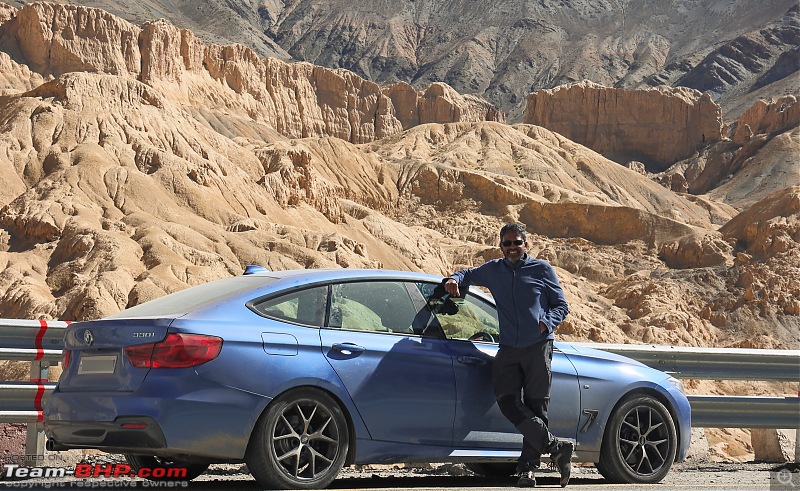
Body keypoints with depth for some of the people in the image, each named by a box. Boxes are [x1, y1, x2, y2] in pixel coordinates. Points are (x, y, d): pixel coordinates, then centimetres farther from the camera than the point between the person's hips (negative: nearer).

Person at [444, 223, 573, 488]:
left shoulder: (542, 269, 8)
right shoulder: (493, 270, 16)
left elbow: (561, 305, 10)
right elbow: (469, 274, 34)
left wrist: (546, 322, -10)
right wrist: (455, 280, 11)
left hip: (538, 347, -3)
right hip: (508, 349, 3)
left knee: (535, 407, -4)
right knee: (507, 401, -15)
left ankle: (527, 468, -1)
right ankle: (556, 447, -12)